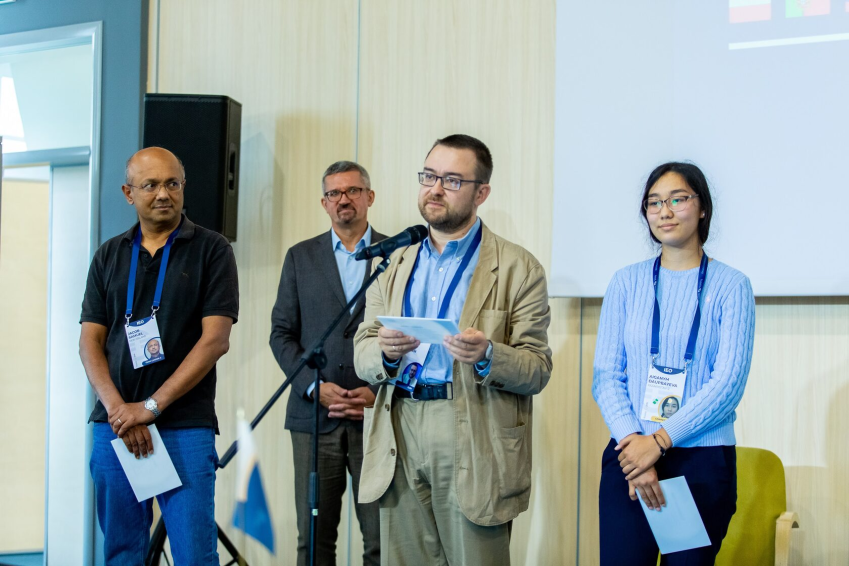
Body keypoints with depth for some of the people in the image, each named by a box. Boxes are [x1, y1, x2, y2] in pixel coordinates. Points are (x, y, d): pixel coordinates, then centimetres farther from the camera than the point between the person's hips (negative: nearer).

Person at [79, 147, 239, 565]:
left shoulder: (211, 250, 2)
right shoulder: (109, 256, 14)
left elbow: (215, 340, -6)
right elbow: (90, 341, 8)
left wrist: (151, 407, -11)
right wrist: (117, 409, -8)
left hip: (185, 427, -3)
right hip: (114, 424, 4)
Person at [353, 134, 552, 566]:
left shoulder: (518, 269, 1)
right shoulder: (395, 264, 16)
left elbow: (537, 371, -3)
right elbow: (362, 355, 11)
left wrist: (488, 356, -22)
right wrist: (384, 351, -12)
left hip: (473, 446, -4)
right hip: (399, 439, 4)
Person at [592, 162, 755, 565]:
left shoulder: (730, 286, 0)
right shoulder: (627, 283, 6)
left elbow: (728, 383, -8)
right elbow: (605, 375, 2)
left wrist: (659, 441, -13)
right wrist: (632, 441, -13)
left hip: (703, 461, -1)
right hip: (630, 455, 1)